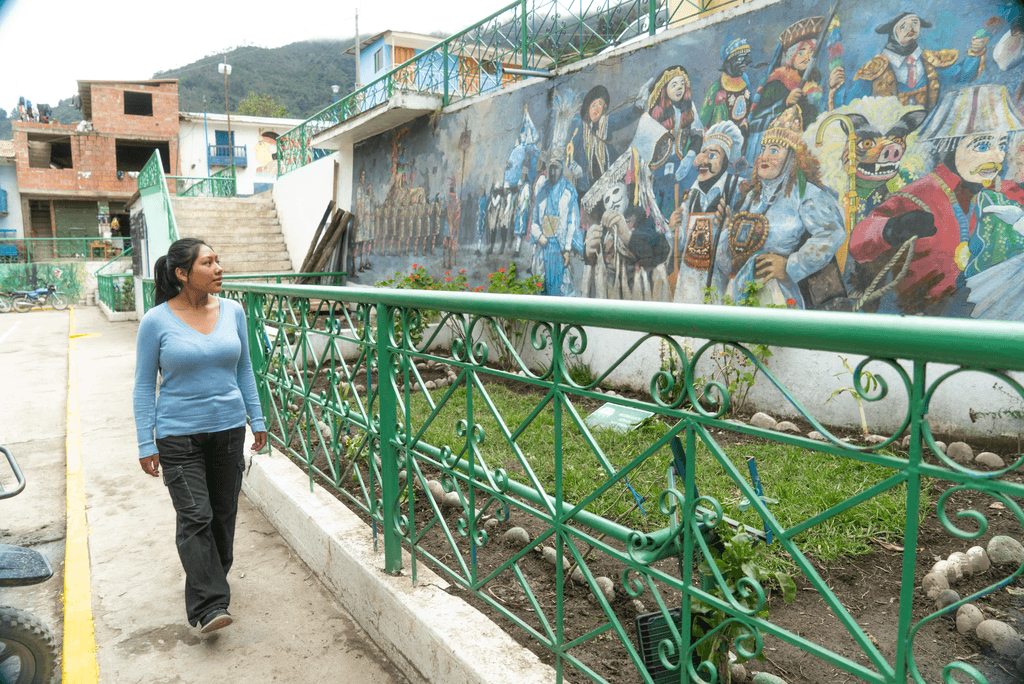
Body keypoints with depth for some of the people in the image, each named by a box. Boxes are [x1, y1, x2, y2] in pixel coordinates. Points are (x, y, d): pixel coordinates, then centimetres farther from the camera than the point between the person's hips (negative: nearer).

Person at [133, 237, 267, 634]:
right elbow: (144, 384, -3)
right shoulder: (156, 322, -9)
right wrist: (146, 444, -5)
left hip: (228, 428, 4)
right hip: (178, 435, -3)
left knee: (223, 513, 12)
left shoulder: (232, 312, 1)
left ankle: (214, 578, 34)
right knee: (195, 517, -8)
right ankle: (208, 606, -4)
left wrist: (257, 420, 9)